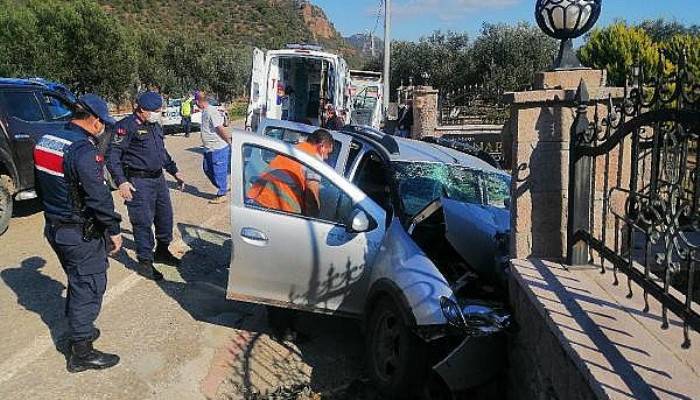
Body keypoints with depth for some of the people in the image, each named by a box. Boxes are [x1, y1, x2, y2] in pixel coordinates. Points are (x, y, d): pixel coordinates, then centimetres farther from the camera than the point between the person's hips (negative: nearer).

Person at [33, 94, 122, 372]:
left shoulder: (46, 141, 5)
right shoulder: (84, 151, -23)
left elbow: (42, 187, 15)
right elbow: (98, 197, -23)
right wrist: (113, 230, -13)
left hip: (54, 228, 9)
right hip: (82, 234, -9)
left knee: (77, 281, 25)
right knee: (88, 287, 3)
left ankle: (79, 329, 41)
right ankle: (81, 353, 12)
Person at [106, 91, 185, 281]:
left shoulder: (156, 126, 14)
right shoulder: (127, 126, -13)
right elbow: (112, 155, -16)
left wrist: (175, 172, 23)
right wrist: (121, 182, -22)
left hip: (159, 179, 8)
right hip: (139, 182, -8)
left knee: (165, 216, 16)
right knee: (143, 222, -3)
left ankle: (162, 251, 36)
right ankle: (145, 262, 9)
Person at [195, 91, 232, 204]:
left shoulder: (211, 112, -21)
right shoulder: (205, 111, 11)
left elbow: (220, 129, -23)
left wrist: (229, 142, -19)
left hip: (218, 148, -11)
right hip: (210, 148, 11)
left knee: (219, 172, 1)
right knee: (207, 169, 18)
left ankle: (221, 195, 13)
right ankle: (224, 188, 29)